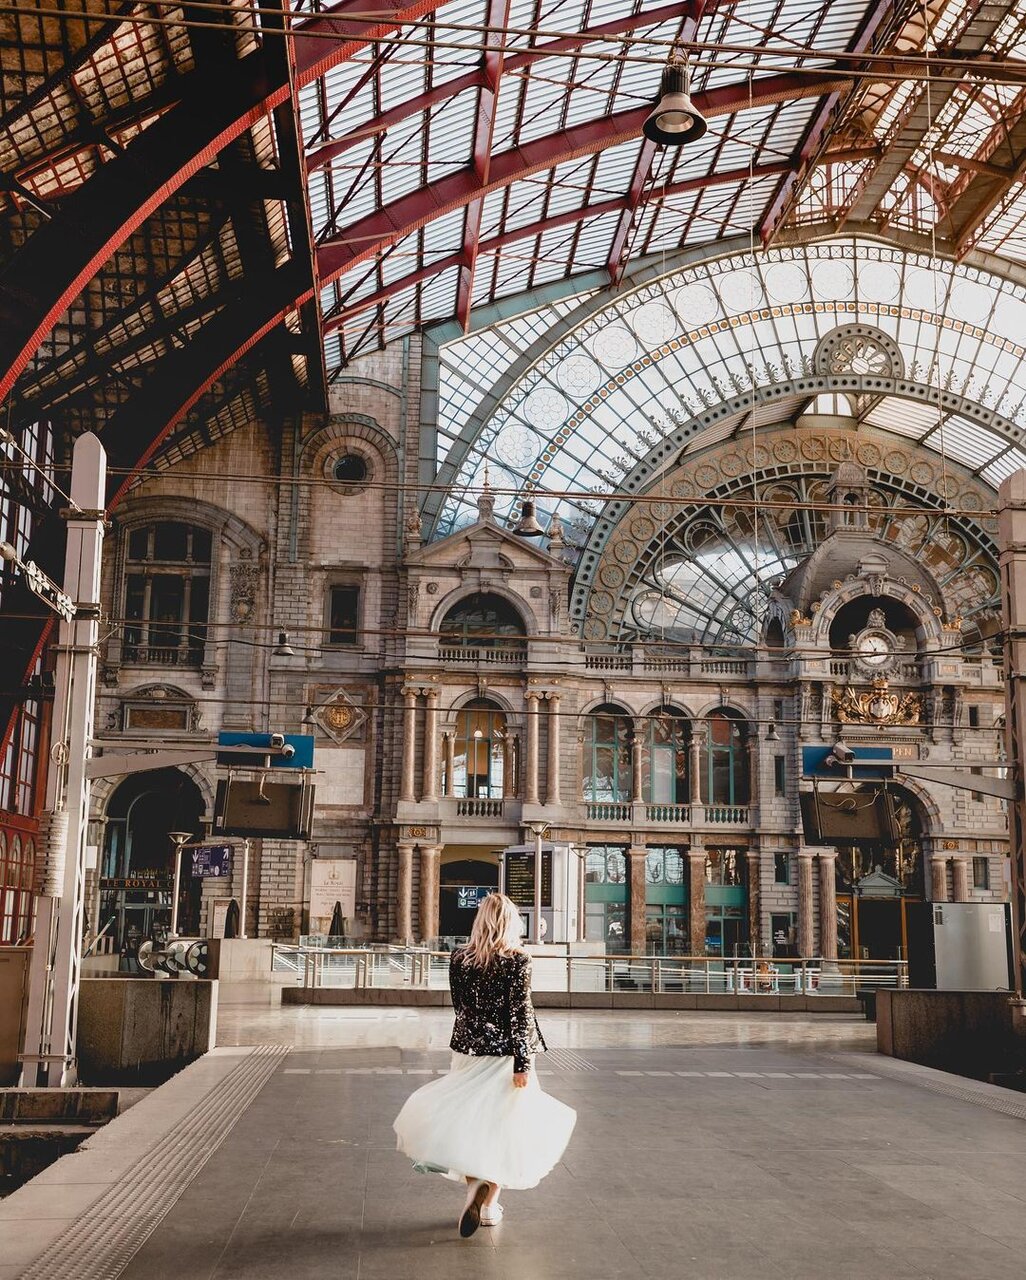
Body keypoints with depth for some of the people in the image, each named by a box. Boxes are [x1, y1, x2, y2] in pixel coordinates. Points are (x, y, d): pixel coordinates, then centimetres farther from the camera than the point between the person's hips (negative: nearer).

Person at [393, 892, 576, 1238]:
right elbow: (520, 1014, -13)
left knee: (465, 1123, 17)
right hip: (503, 1054, -3)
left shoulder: (458, 959, -1)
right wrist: (523, 1063, -11)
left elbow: (459, 1005, 9)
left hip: (467, 1051, 3)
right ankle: (489, 1205, 8)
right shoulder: (517, 961, -12)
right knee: (502, 1126, 10)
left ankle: (473, 1183, 0)